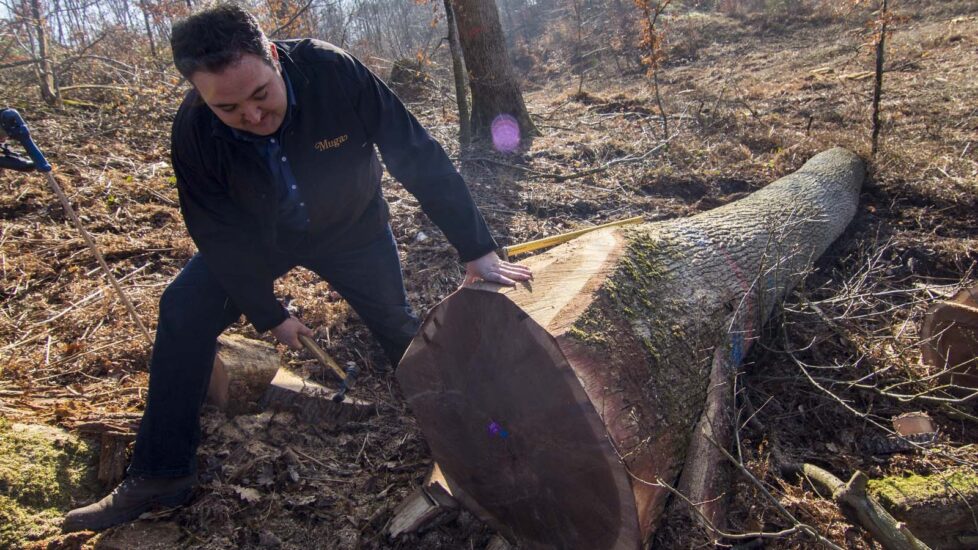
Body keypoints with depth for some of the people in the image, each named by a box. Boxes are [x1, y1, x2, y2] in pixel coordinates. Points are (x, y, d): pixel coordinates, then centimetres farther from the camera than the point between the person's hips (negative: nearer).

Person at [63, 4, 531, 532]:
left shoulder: (335, 72, -34)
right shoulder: (194, 131, -28)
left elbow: (419, 157, -30)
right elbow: (220, 232, -17)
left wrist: (476, 249, -31)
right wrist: (268, 313, -14)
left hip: (352, 228, -1)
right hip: (257, 235, 2)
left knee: (399, 328, 2)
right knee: (183, 314, -10)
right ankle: (160, 475, 4)